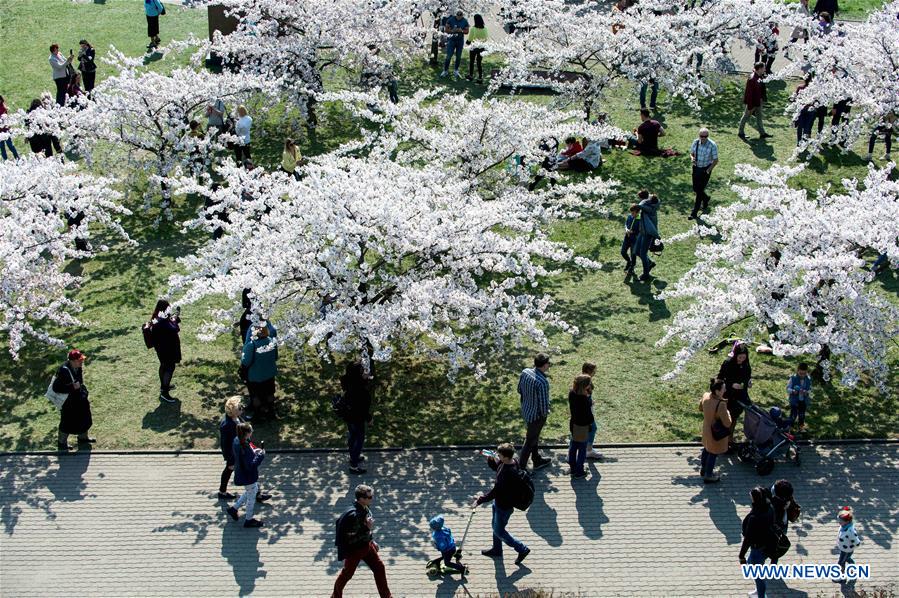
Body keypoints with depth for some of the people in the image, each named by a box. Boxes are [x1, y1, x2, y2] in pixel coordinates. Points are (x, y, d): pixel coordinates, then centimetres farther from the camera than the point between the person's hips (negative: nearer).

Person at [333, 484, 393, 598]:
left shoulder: (366, 508, -7)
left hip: (367, 546, 8)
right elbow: (350, 537, -31)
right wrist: (367, 528, -32)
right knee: (347, 574, 11)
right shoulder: (353, 515, -33)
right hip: (354, 550, -8)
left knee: (379, 567, 13)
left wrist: (372, 541, 15)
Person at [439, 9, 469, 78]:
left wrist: (462, 31, -17)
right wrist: (452, 31, -23)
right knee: (449, 56, -4)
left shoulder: (464, 21, -1)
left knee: (458, 56, 7)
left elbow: (467, 31, 4)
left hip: (460, 41, 2)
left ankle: (456, 70, 21)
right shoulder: (450, 20, -7)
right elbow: (445, 29, -5)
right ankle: (445, 71, 6)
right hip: (451, 40, -2)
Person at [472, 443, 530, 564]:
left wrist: (480, 500, -25)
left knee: (499, 531, 10)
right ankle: (496, 549, 49)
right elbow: (495, 467, 10)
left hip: (504, 506, -9)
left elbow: (496, 491, -32)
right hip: (499, 502, 9)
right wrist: (490, 458, -11)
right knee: (496, 526, 27)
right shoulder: (510, 462, -11)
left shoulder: (508, 474, -39)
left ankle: (522, 549, 22)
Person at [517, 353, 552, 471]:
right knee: (530, 442, 9)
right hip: (536, 416, -8)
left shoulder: (525, 372, -10)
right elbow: (544, 403, -26)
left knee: (534, 436, 28)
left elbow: (519, 390, 4)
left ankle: (537, 461, 47)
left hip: (525, 411, 8)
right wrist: (545, 414, -6)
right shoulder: (543, 382, -33)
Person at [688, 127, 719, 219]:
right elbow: (691, 153, 9)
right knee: (695, 189, 14)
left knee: (700, 191, -3)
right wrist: (692, 158, -15)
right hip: (696, 168, 5)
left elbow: (715, 160, -10)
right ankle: (706, 198, 48)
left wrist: (708, 170, -20)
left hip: (706, 169, -5)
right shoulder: (695, 142, -6)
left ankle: (694, 213, 6)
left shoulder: (712, 145, -17)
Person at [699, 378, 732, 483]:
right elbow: (727, 424, -29)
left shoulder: (705, 396, -16)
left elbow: (701, 408, 6)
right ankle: (708, 476, 34)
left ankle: (703, 469, 51)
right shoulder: (721, 405, -38)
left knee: (706, 449, 30)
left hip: (706, 429, 7)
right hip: (717, 434, -7)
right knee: (713, 453, 15)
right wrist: (727, 413, -12)